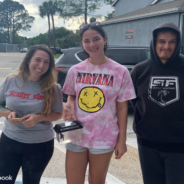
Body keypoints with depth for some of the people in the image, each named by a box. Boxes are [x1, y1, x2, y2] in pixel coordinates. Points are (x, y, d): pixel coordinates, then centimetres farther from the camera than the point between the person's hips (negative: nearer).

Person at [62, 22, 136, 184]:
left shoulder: (120, 72, -7)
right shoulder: (75, 70, -1)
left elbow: (122, 108, -3)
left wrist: (122, 140, -4)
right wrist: (69, 105, -10)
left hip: (104, 138, -2)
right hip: (76, 136, 2)